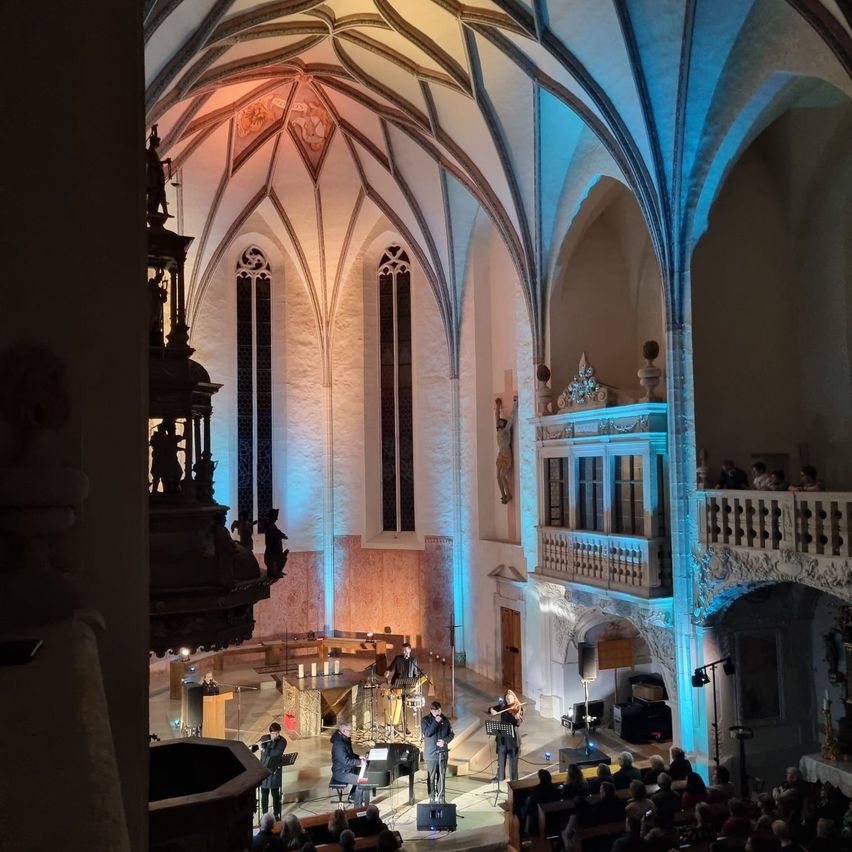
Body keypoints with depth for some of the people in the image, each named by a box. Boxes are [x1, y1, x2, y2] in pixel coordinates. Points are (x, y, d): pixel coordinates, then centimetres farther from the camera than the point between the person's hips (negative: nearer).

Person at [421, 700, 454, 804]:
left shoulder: (445, 720, 6)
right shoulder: (425, 720, -2)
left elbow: (451, 734, 9)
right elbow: (427, 733, -15)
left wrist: (445, 741, -9)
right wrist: (436, 722, -19)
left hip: (443, 753, 3)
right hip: (431, 753, -3)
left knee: (442, 776, 6)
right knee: (431, 777, 1)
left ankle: (441, 798, 14)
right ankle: (432, 798, 10)